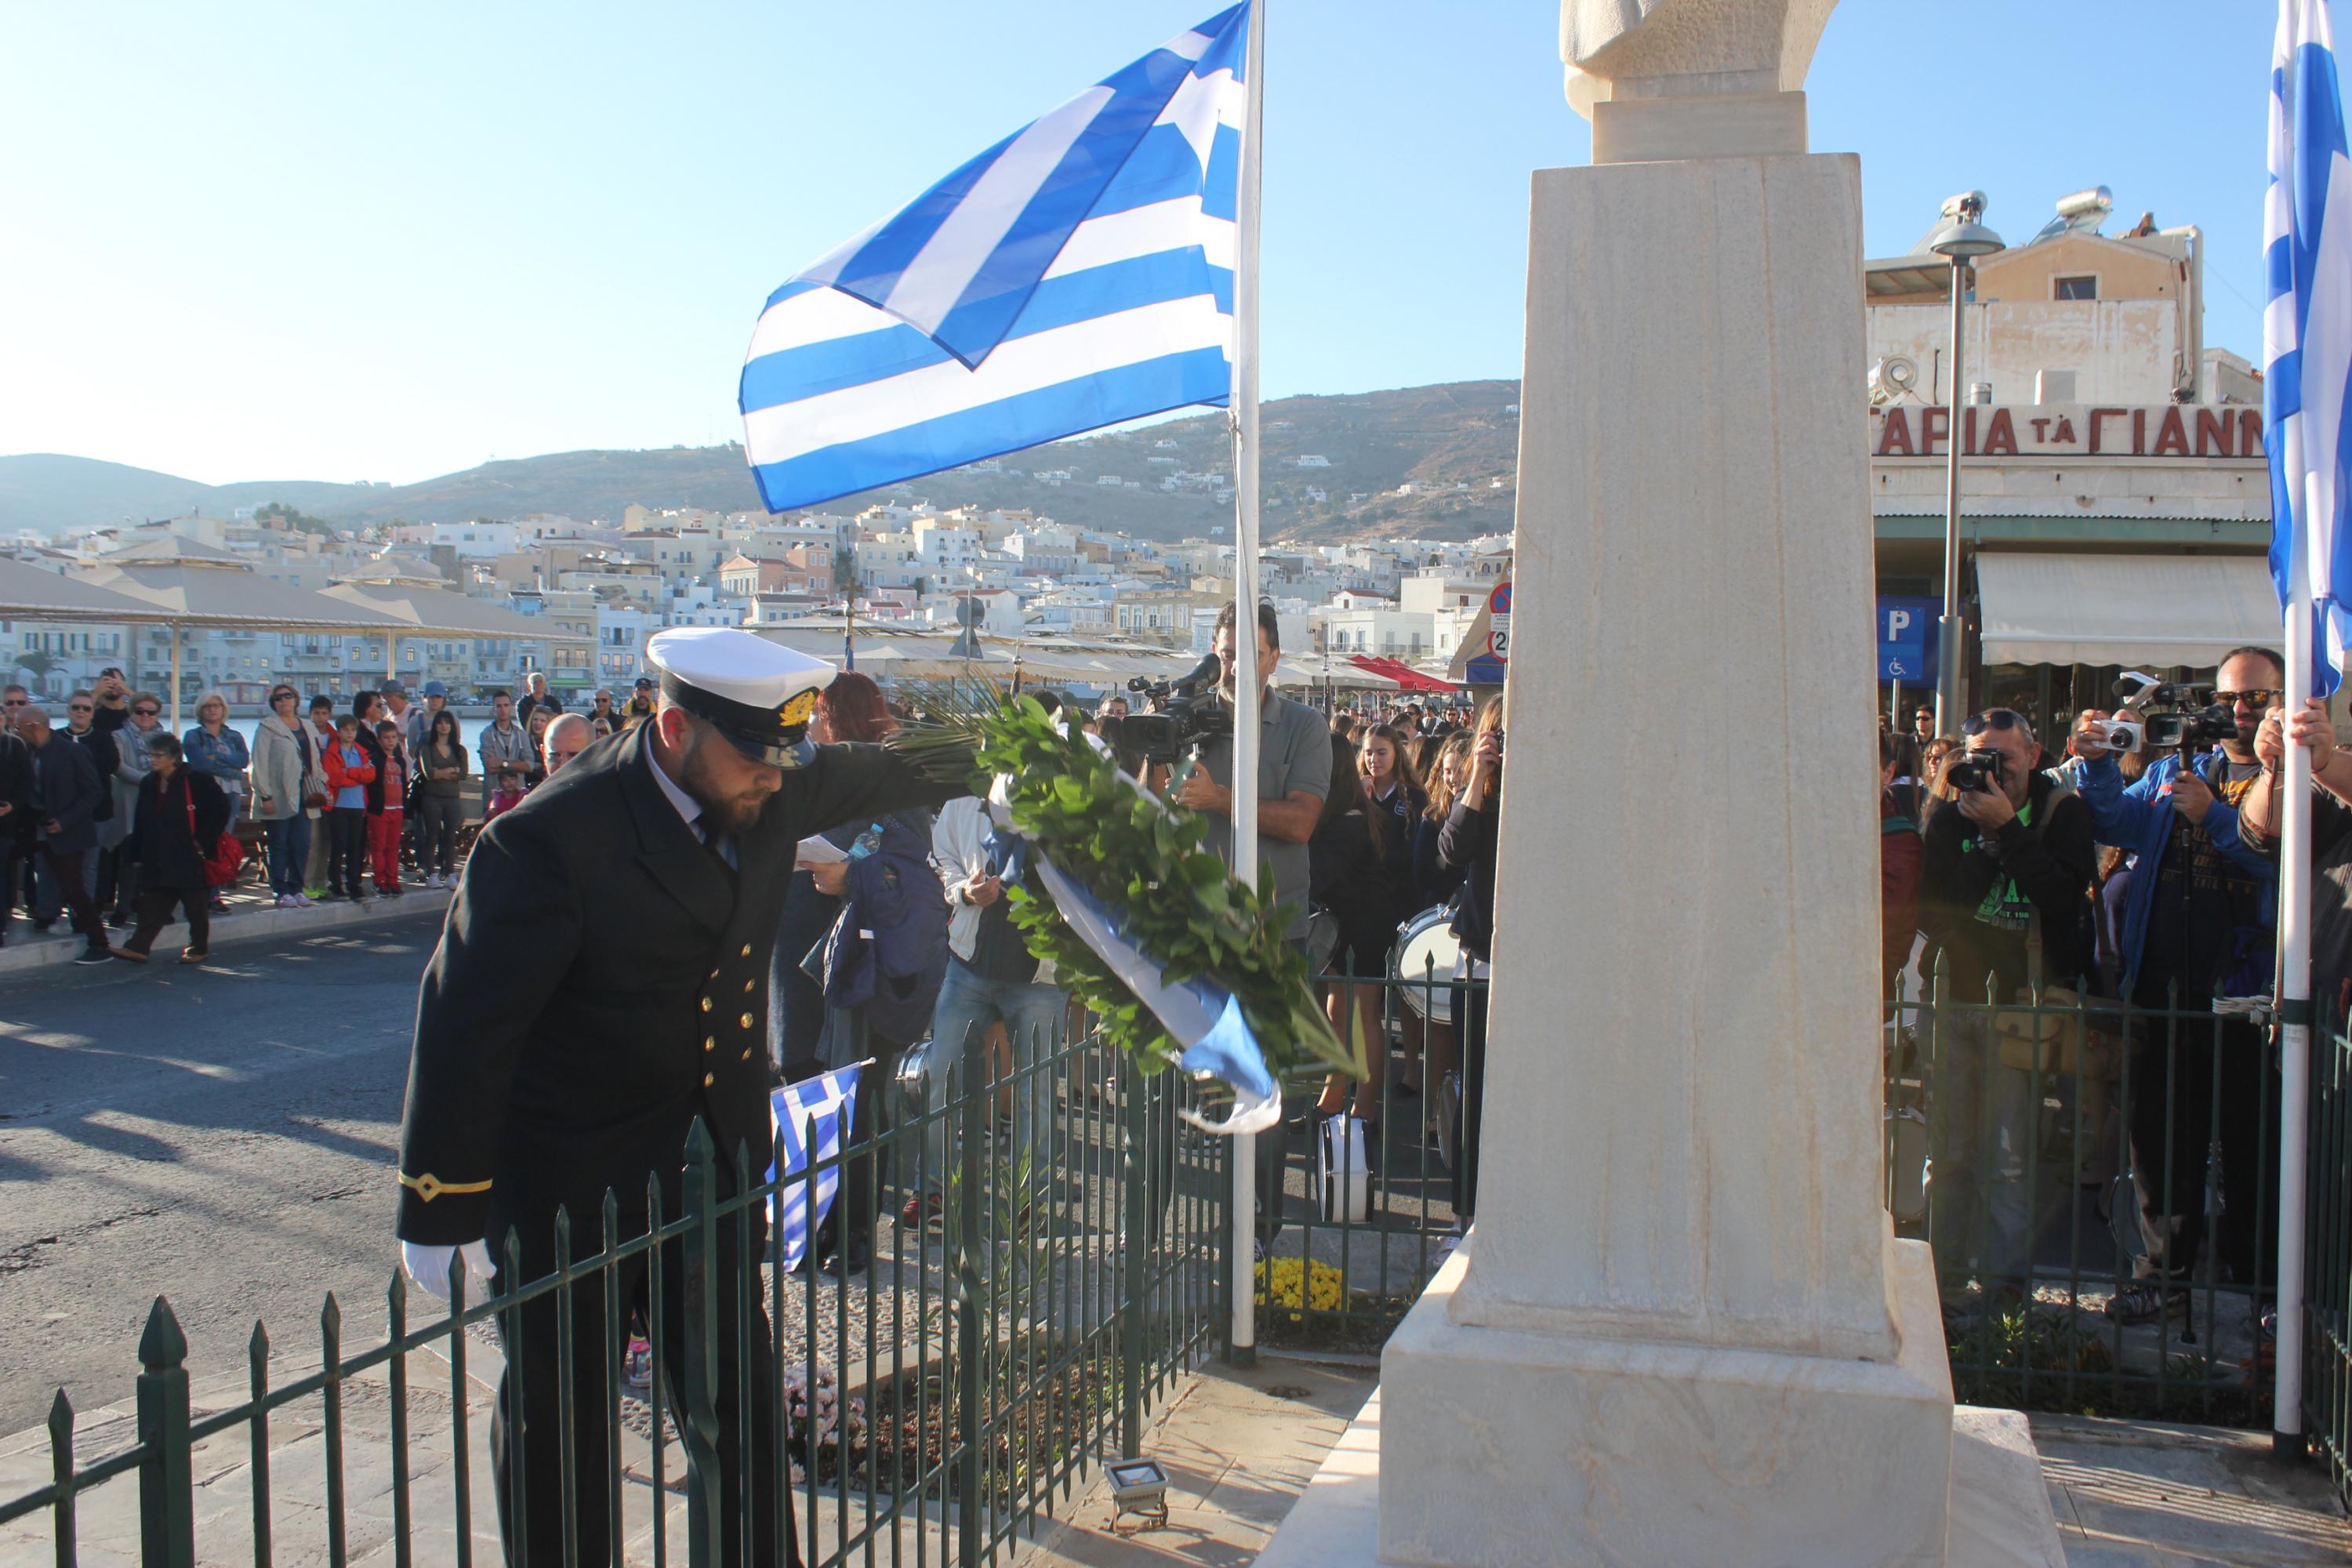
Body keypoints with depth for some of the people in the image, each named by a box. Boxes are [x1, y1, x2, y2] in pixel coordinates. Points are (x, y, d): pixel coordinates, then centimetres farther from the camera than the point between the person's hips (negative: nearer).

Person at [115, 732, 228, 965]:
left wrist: (203, 840, -9)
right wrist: (137, 853, 10)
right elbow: (140, 823, 16)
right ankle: (139, 947, -2)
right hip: (157, 859, 5)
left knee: (196, 905, 3)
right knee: (152, 905, 1)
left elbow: (220, 809, -6)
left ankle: (199, 948, 15)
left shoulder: (196, 780, -8)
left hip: (189, 857, -5)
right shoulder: (148, 784, 12)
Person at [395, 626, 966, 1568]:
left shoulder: (773, 795, -5)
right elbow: (466, 1022, -19)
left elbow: (881, 777, 19)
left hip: (717, 1157, 6)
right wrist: (444, 1207, -15)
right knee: (558, 1414, 11)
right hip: (571, 1186, -6)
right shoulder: (551, 838, -23)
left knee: (742, 1395, 16)